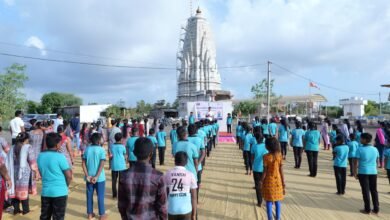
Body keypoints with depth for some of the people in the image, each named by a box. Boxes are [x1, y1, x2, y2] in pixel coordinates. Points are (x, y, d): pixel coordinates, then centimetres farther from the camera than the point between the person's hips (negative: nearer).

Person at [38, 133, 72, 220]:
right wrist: (65, 186, 7)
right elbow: (69, 176, -12)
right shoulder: (60, 157, -16)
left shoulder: (40, 156, 3)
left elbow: (41, 173, 15)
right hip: (60, 192, -6)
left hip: (45, 191, 6)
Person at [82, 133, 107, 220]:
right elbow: (102, 164, -17)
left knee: (89, 195, 15)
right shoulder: (101, 149, -10)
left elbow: (83, 163, -2)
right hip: (99, 177, -4)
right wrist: (96, 176, -15)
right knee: (100, 196, 7)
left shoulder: (87, 149, 2)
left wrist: (87, 176, -4)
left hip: (89, 177, 4)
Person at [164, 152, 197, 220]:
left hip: (171, 210, 1)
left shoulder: (168, 174, -4)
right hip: (186, 210, -1)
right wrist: (194, 214, 5)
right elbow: (194, 197, -4)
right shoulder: (190, 175, -6)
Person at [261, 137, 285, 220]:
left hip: (269, 181, -3)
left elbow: (265, 171, -14)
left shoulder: (266, 157, -16)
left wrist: (261, 182, -4)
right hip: (278, 181, 3)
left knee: (269, 202, 8)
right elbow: (281, 171, -5)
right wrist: (283, 184, 3)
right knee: (277, 201, 15)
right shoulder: (279, 156, -7)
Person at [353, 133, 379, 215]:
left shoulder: (360, 149, -12)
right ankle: (376, 209, 18)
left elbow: (356, 162, -11)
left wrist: (355, 172, -3)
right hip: (373, 172, 4)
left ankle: (367, 209, 9)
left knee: (366, 191, 3)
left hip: (363, 172, -4)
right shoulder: (375, 149, 3)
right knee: (374, 190, 13)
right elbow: (377, 161, 12)